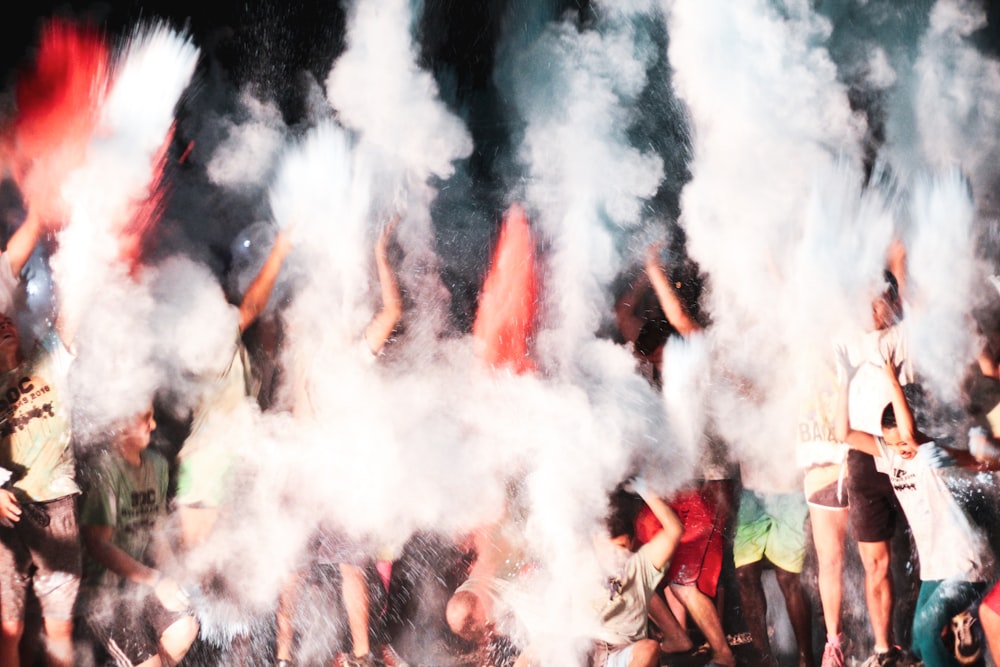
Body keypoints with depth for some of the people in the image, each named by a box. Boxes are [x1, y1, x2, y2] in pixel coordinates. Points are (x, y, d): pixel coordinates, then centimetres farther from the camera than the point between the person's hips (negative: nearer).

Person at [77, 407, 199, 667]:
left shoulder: (157, 464, 5)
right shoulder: (104, 471, -18)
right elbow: (98, 545, -21)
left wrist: (171, 575, -3)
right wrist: (155, 580, -24)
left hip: (142, 578, 7)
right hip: (103, 585, -6)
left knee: (185, 628, -15)